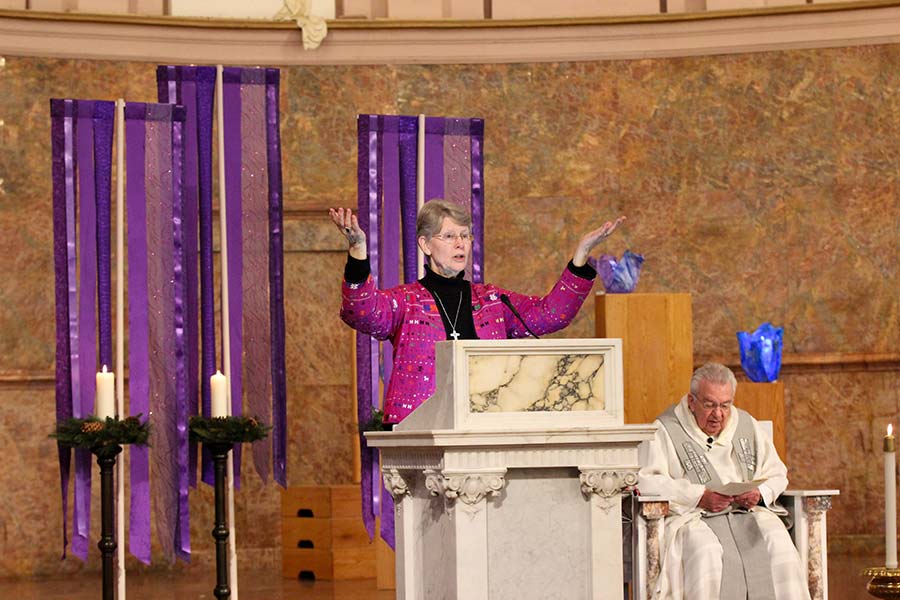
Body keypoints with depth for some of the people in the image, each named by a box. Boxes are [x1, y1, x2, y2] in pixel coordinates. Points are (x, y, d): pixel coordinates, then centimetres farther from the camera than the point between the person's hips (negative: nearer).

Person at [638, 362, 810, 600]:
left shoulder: (747, 425, 17)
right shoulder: (665, 430, 2)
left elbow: (776, 473, 20)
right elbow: (646, 482, -10)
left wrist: (760, 493, -4)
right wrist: (699, 497, -18)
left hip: (749, 514, 4)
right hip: (693, 518, -4)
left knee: (779, 543, -25)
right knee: (706, 552, -36)